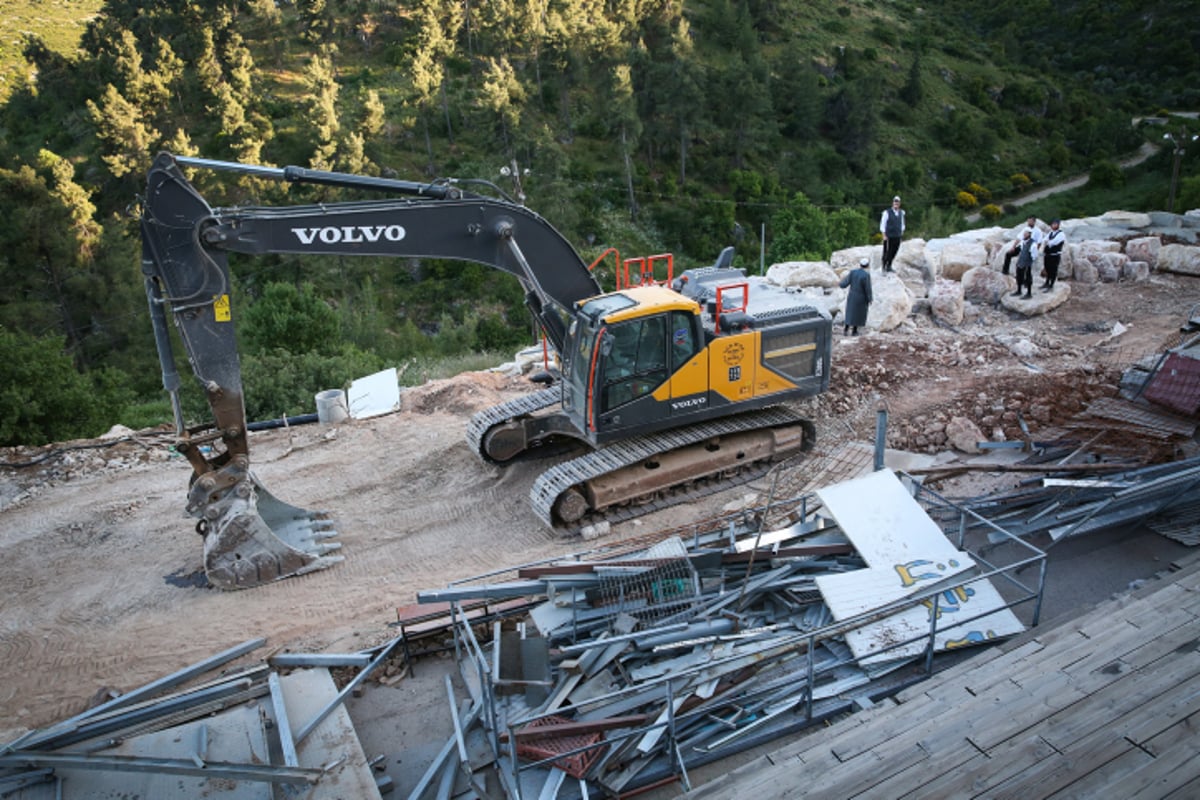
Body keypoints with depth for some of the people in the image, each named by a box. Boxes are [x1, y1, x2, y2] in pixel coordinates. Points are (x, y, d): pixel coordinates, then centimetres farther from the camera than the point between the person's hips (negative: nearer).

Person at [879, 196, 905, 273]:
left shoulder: (901, 212, 10)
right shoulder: (887, 212, -6)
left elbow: (902, 223, 21)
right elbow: (882, 225, -5)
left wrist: (902, 233, 14)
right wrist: (884, 235, -10)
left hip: (897, 236, 5)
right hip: (889, 237, -5)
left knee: (894, 252, 7)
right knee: (887, 252, -1)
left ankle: (889, 266, 20)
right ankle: (884, 267, 11)